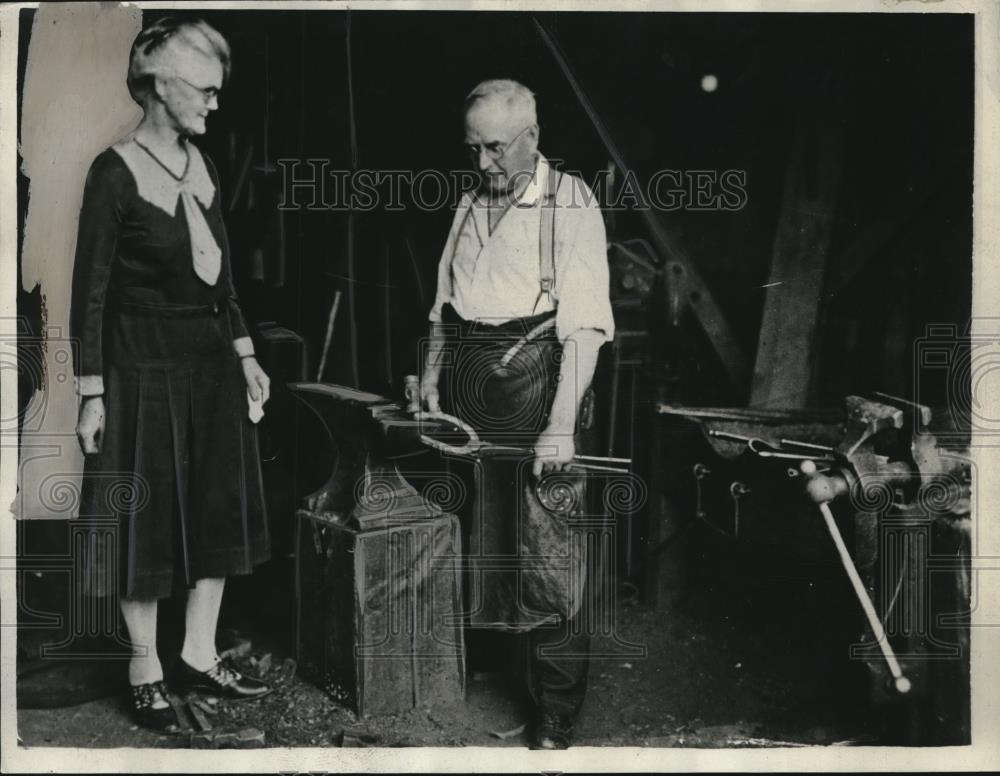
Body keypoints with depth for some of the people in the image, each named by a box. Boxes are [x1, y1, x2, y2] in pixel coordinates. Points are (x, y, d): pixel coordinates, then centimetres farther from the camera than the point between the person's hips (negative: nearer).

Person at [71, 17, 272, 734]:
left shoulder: (200, 164, 7)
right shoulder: (116, 172, -12)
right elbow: (91, 292, -11)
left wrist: (245, 354, 12)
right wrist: (92, 395, -13)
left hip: (211, 360, 7)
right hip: (144, 366, -7)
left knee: (220, 510, 11)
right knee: (147, 519, 4)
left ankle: (199, 657, 26)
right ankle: (146, 675, 19)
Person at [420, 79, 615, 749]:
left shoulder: (571, 203, -6)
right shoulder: (471, 204, 13)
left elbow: (586, 325, -13)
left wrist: (560, 425, -21)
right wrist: (429, 386, 9)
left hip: (533, 377, -5)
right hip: (466, 384, 6)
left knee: (546, 555, -2)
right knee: (475, 540, 13)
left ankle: (557, 715, 10)